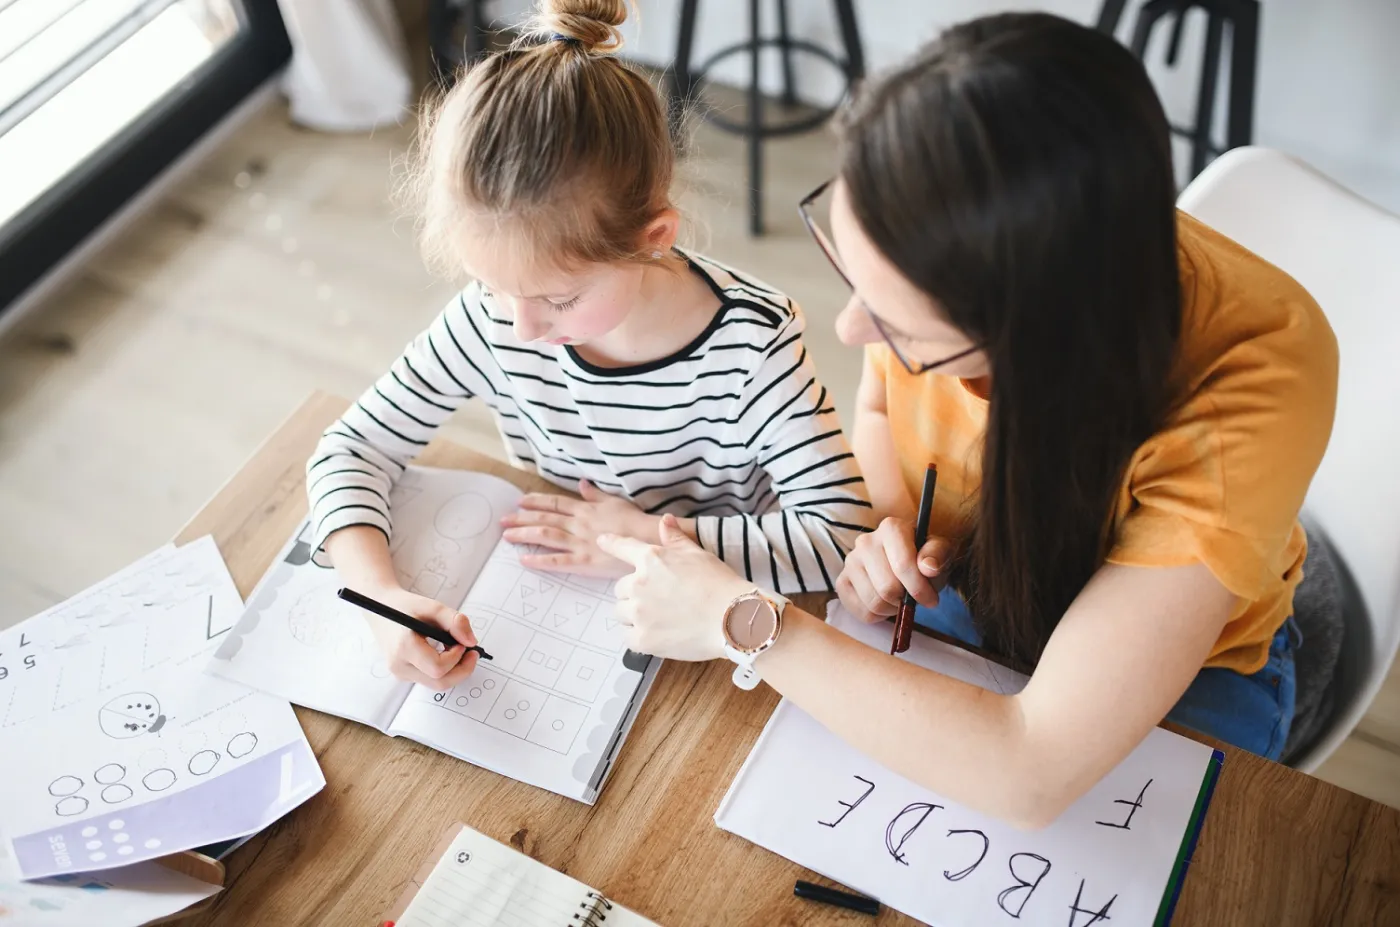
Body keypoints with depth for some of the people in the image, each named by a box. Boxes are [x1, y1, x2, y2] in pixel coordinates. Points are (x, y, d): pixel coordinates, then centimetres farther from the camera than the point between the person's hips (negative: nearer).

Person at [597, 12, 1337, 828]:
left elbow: (1034, 775, -42)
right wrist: (896, 527, -20)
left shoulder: (1258, 374, -39)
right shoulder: (942, 254, -25)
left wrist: (741, 619, -34)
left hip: (1185, 669, -3)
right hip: (966, 592, 3)